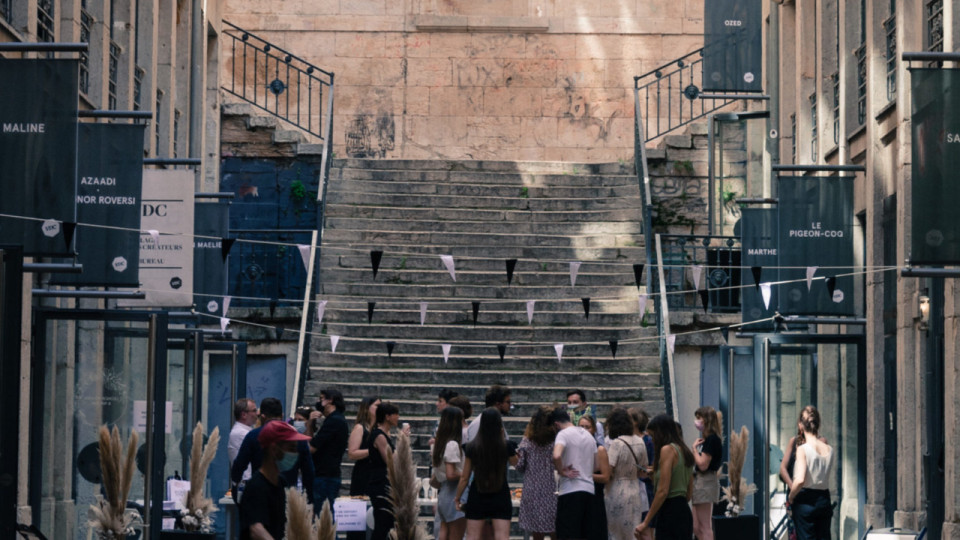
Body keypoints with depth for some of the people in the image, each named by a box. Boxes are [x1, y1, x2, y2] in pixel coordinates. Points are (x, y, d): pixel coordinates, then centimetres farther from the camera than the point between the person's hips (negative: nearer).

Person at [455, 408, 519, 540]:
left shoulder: (471, 447, -5)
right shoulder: (506, 446, -9)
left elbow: (464, 477, 0)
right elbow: (515, 463, 13)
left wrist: (457, 498, 14)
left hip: (477, 498, 1)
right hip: (500, 498, -1)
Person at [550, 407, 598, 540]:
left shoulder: (563, 434, -7)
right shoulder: (589, 435, 17)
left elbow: (556, 455, -26)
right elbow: (596, 465, 22)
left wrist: (562, 471, -11)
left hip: (570, 490, -7)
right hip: (589, 489, 7)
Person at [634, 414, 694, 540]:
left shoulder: (667, 449, -11)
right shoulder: (684, 451, 16)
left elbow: (663, 491, -16)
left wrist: (645, 522, -14)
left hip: (670, 514, -9)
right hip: (684, 512, 9)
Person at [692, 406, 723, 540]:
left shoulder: (711, 439, -15)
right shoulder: (707, 439, 14)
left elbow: (703, 465, -20)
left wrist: (694, 448, -11)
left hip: (705, 482, -10)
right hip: (700, 481, 10)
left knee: (705, 527, -6)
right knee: (696, 527, 13)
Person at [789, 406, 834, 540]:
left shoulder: (803, 449, -14)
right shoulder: (829, 449, 2)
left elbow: (800, 480, -25)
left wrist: (791, 497, -6)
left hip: (805, 500, -5)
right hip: (824, 500, 5)